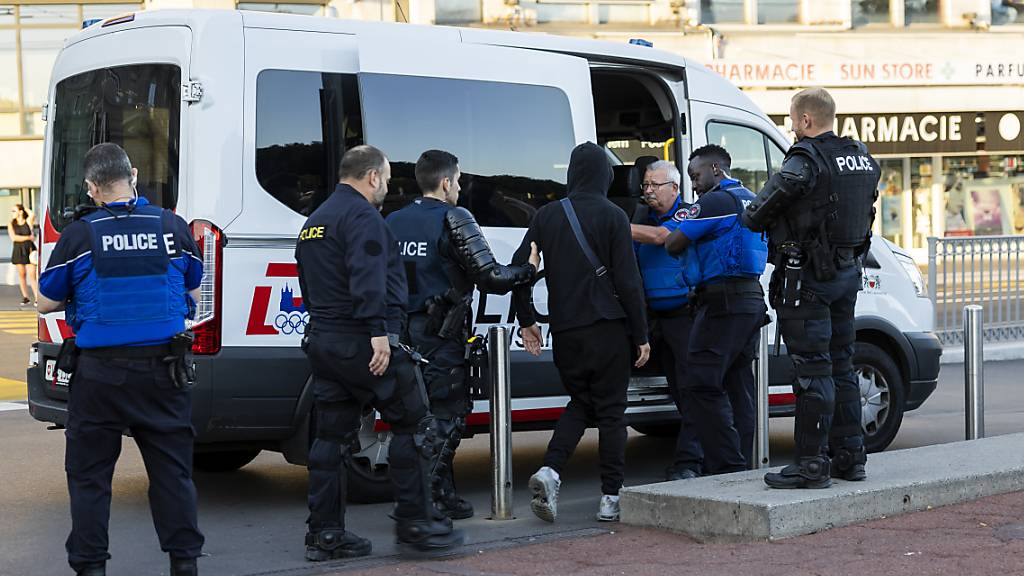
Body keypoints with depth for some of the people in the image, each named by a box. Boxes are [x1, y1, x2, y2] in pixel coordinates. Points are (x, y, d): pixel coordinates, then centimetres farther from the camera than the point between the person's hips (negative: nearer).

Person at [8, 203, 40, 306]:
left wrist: (25, 208, -5)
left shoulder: (28, 221, 0)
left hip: (29, 250, -3)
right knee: (22, 275, 7)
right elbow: (13, 238, -6)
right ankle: (25, 297, 17)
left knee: (32, 275, -8)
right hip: (18, 251, 3)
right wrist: (28, 237, -9)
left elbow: (33, 215, -23)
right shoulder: (11, 224, 5)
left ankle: (37, 299, -8)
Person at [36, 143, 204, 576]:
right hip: (163, 369, 2)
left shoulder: (79, 235, -7)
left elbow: (46, 302, 2)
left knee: (89, 474, 9)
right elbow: (193, 292, 14)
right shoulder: (173, 227, 1)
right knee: (172, 470, 11)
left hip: (100, 373, -2)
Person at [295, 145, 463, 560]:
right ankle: (415, 521, 4)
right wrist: (379, 332, -29)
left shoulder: (315, 222, 21)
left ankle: (324, 534, 10)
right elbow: (368, 280, -24)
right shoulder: (362, 216, -10)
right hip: (363, 343, -9)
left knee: (332, 438, 10)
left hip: (323, 340, 9)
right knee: (415, 425, 2)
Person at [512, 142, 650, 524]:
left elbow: (519, 267, 4)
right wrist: (641, 335, -2)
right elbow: (628, 281, -8)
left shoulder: (547, 215, 6)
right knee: (610, 409, 5)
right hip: (607, 328, -4)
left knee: (581, 402, 18)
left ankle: (550, 471, -4)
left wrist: (526, 320, 13)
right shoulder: (612, 216, -6)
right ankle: (611, 499, 7)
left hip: (565, 330, 4)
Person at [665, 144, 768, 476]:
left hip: (723, 303, -10)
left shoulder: (715, 201, -10)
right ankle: (741, 467, 12)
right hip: (752, 300, 10)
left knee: (702, 387, -9)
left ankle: (727, 468, -13)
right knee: (738, 388, 11)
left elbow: (673, 244, -10)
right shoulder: (750, 200, 21)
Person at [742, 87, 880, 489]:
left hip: (807, 276, -8)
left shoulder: (806, 161, -16)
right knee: (841, 366, 15)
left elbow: (757, 214, -15)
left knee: (812, 369, -6)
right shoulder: (863, 159, 10)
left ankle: (812, 464, -4)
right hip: (847, 273, 8)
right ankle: (850, 457, 21)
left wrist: (751, 217, 7)